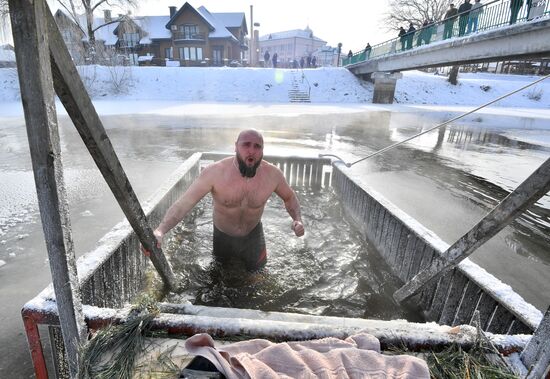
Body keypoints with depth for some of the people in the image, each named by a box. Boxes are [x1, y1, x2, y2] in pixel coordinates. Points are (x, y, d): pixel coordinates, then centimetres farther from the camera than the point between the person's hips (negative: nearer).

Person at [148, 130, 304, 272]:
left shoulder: (273, 174, -24)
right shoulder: (215, 172, -32)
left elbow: (289, 197, -5)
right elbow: (184, 203, -33)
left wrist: (297, 219, -23)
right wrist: (160, 230, -47)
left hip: (252, 234, 1)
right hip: (222, 235, 0)